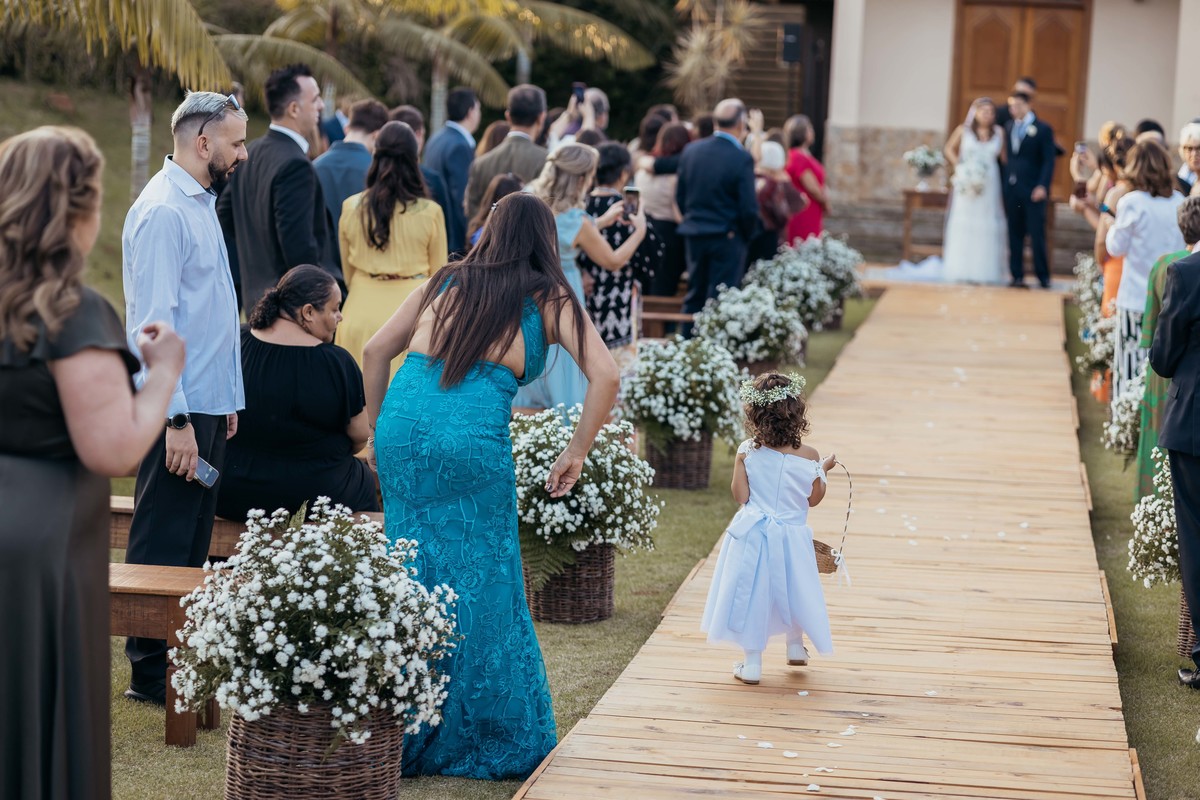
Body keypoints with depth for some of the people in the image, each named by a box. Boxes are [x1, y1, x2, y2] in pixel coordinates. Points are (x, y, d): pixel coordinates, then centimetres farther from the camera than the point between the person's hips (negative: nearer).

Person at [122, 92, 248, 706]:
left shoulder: (201, 204, 14)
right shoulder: (163, 211, -16)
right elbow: (153, 323, -21)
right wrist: (175, 419, -23)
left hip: (208, 403, 10)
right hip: (179, 409, -10)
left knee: (193, 540, 15)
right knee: (162, 544, -2)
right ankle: (149, 672, 5)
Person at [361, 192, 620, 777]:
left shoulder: (447, 281, 23)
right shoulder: (550, 298, 13)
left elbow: (376, 350, 21)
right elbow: (605, 375, 0)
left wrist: (376, 432, 26)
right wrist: (576, 454, 5)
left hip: (403, 420, 4)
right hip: (475, 432, -4)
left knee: (410, 574, 14)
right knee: (478, 585, 8)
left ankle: (406, 734, 22)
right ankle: (492, 739, 18)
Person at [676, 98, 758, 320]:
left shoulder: (691, 150, 0)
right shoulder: (741, 158, -16)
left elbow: (680, 196, 7)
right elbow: (749, 208, -14)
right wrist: (746, 235, 3)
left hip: (693, 235, 5)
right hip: (727, 239, -5)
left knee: (694, 296, 15)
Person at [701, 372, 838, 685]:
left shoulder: (747, 451, -13)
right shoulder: (809, 456, -13)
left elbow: (741, 495, -9)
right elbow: (813, 499, 0)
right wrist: (823, 470, 15)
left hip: (752, 535, 0)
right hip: (792, 538, 0)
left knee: (751, 592, 9)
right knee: (793, 589, 23)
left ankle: (752, 662, 12)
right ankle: (796, 646, 41)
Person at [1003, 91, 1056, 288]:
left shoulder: (1043, 128, -2)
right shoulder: (1009, 127, 15)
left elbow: (1049, 160, -6)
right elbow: (1008, 157, 15)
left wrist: (1043, 186, -16)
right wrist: (1005, 186, 7)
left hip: (1033, 190, -5)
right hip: (1011, 189, 5)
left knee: (1037, 235, -4)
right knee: (1015, 235, 4)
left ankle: (1043, 277, 4)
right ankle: (1017, 276, 9)